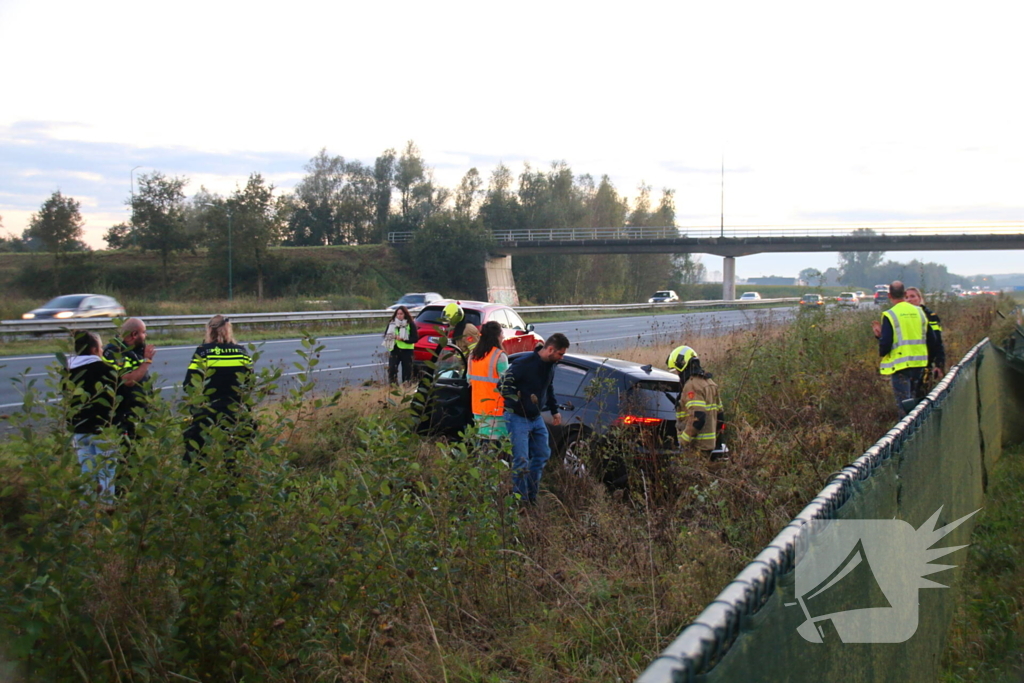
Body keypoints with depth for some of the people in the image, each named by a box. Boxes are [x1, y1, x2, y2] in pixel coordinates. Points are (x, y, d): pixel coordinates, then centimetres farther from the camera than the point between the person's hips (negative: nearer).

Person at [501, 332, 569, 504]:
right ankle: (520, 500, 5)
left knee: (542, 455, 13)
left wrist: (554, 410, 21)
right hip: (518, 419, -8)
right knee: (521, 461, -7)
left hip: (536, 418, 8)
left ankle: (531, 496, 26)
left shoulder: (550, 366, 6)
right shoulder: (524, 363, -21)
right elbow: (505, 383, -20)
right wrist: (514, 401, -27)